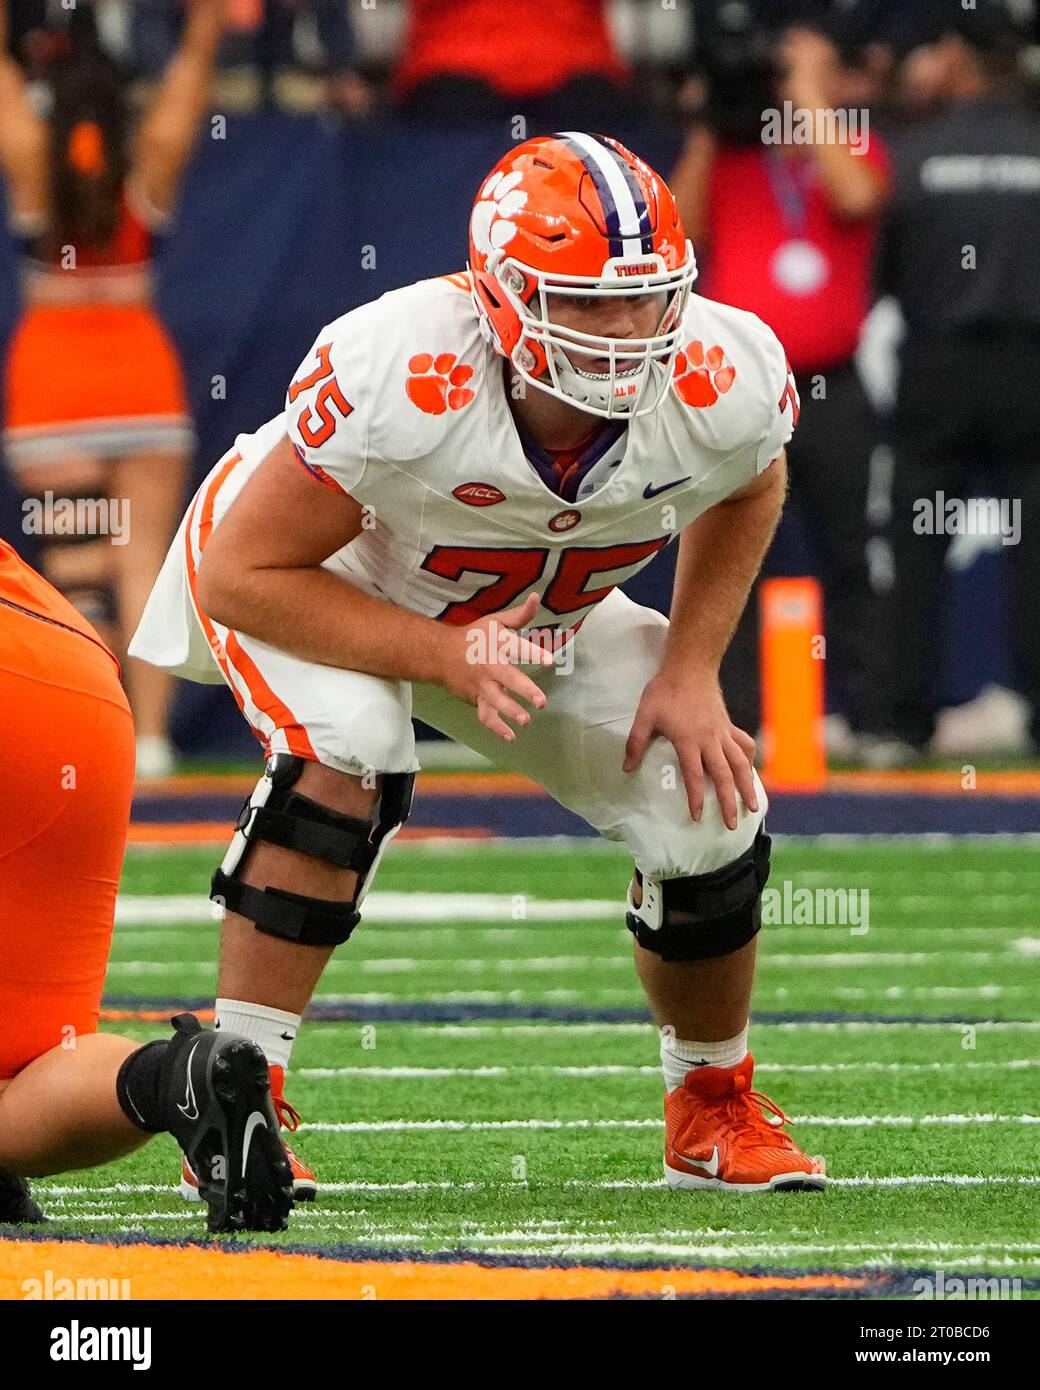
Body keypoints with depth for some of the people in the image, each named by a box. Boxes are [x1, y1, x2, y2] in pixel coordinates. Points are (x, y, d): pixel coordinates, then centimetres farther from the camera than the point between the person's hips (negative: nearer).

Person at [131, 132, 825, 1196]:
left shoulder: (727, 383, -28)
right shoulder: (397, 373, -41)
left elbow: (748, 491, 0)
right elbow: (242, 574, -30)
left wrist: (692, 671, -12)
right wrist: (445, 658, -37)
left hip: (539, 612, 4)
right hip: (320, 577, -4)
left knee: (708, 813, -8)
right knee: (345, 756, -35)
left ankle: (715, 1108, 19)